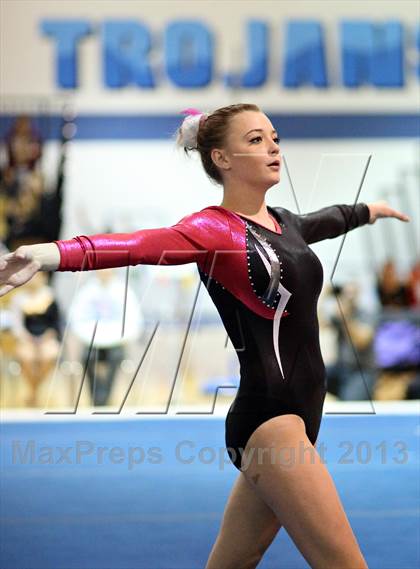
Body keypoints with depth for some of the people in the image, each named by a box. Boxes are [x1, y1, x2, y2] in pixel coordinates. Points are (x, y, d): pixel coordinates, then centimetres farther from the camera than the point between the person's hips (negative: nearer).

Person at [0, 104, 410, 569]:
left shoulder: (283, 223, 14)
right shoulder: (214, 229, -10)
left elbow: (327, 220, 39)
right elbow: (143, 245, -30)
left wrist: (370, 209, 61)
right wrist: (52, 254, -49)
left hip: (298, 415, 8)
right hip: (267, 419, -8)